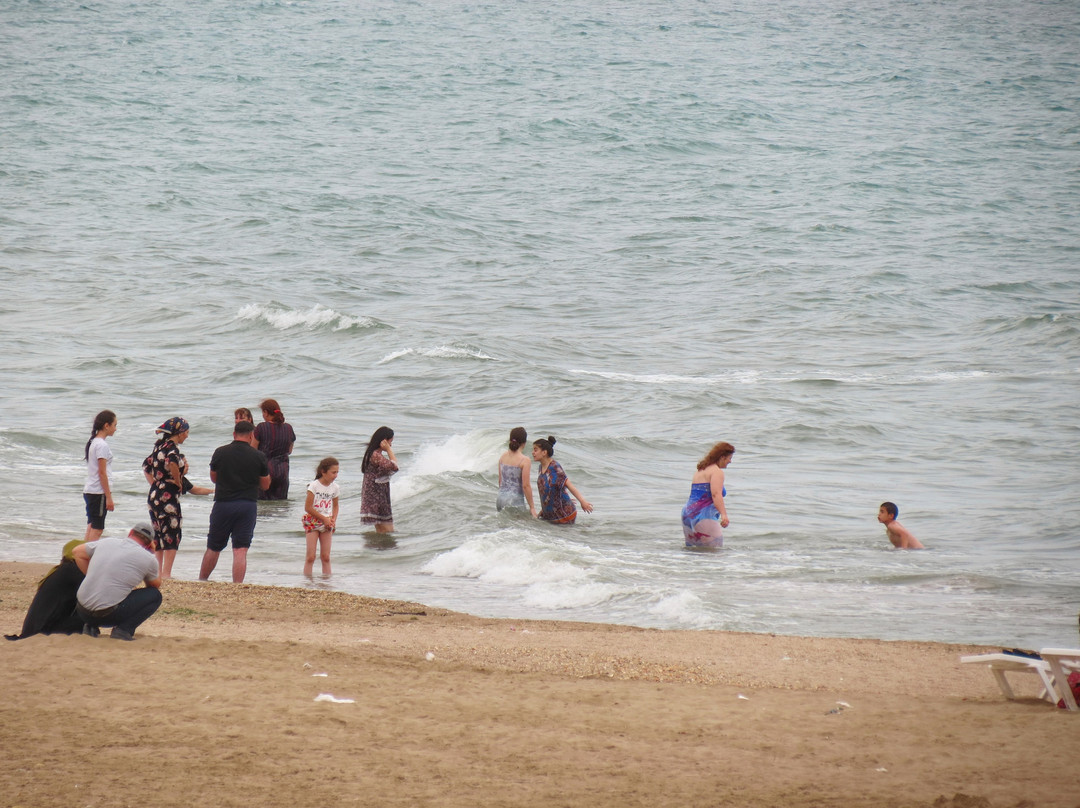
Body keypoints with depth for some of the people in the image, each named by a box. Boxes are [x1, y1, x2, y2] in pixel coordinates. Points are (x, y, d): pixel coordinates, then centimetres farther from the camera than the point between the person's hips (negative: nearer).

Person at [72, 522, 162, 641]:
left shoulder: (106, 542, 13)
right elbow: (156, 584, 20)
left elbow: (77, 552, 26)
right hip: (109, 613, -5)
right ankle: (124, 629, -4)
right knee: (155, 595, 10)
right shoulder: (148, 558, 1)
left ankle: (91, 626, 13)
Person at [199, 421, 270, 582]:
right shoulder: (258, 457, -4)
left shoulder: (220, 453, -2)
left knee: (213, 548, 14)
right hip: (248, 505, -1)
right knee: (240, 551, -2)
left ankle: (201, 581, 27)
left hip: (222, 504, 1)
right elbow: (265, 485, 6)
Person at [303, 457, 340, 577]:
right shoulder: (314, 485, -13)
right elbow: (308, 507, -14)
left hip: (327, 523, 4)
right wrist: (324, 519, -12)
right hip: (313, 521, -4)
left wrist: (333, 519, -1)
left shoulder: (334, 487, 3)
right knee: (311, 557, -6)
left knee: (326, 557, 3)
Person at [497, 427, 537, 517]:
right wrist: (532, 507, -8)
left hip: (500, 499, 7)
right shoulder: (525, 461, -13)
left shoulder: (503, 456, 6)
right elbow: (526, 486, -14)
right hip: (515, 501, -7)